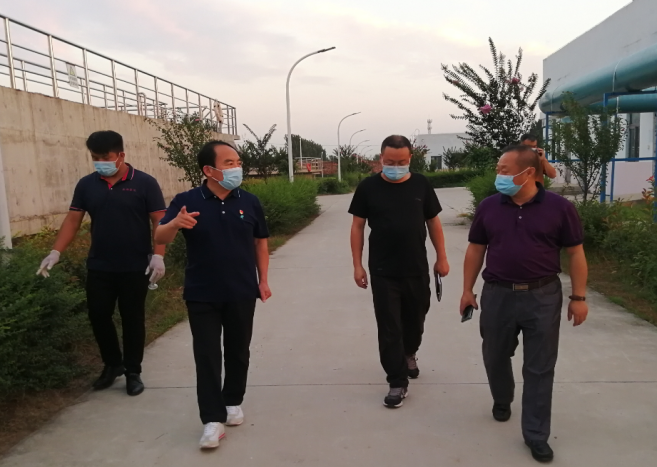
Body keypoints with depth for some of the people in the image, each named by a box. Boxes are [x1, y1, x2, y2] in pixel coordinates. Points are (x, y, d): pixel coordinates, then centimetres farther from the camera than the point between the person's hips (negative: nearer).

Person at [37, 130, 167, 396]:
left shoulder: (144, 183, -8)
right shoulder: (86, 185, 4)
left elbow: (159, 221, -9)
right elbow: (73, 220, 6)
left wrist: (158, 256, -19)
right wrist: (56, 252, -4)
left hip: (135, 268, -4)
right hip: (98, 267, 4)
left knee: (132, 319, 7)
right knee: (98, 316, 9)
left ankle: (133, 372, 23)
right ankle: (112, 364, 31)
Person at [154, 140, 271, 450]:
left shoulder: (249, 201, -2)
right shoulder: (186, 201, -9)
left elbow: (260, 241, 8)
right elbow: (159, 238, -13)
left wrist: (263, 280, 6)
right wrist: (175, 223, -36)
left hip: (242, 293, 2)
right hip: (202, 295, -2)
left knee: (237, 351, 15)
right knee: (207, 356, 2)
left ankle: (233, 402, 35)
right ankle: (212, 419, 11)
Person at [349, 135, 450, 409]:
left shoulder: (421, 185, 0)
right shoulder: (368, 187, -5)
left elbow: (433, 223, 8)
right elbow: (358, 226, 0)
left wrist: (442, 258, 6)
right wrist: (357, 265, -4)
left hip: (417, 269, 2)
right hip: (383, 272, -2)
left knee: (415, 319, 19)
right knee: (389, 328, 1)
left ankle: (409, 354, 48)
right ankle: (397, 382, 12)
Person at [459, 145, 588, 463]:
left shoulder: (559, 207, -7)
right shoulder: (488, 207, -1)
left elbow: (575, 253, -1)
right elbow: (476, 250, 6)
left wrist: (579, 297, -3)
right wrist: (467, 290, 5)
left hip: (543, 296, -2)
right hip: (497, 295, 2)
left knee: (539, 368, 6)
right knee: (495, 356, 16)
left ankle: (536, 435, 20)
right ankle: (501, 400, 46)